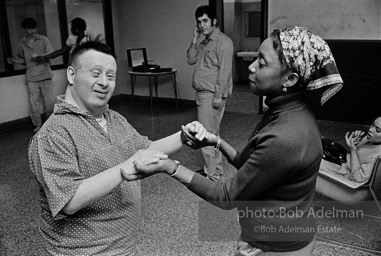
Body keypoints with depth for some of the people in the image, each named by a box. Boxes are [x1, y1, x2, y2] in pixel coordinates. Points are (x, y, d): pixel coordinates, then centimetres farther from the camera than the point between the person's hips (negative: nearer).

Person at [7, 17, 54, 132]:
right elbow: (23, 59, 20)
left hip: (45, 75, -2)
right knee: (34, 102, 2)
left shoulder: (43, 39, 1)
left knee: (49, 101, 1)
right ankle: (38, 124, 14)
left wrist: (39, 56, -20)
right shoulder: (22, 43, 8)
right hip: (31, 77, 2)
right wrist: (14, 61, 1)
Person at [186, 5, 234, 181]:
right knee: (211, 133, 15)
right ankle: (216, 168, 26)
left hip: (212, 94, -9)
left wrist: (218, 95, -20)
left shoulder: (223, 41, -11)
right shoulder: (204, 43, 16)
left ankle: (212, 174, -1)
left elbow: (224, 70, -17)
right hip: (202, 94, 9)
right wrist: (194, 39, 4)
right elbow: (191, 60, 12)